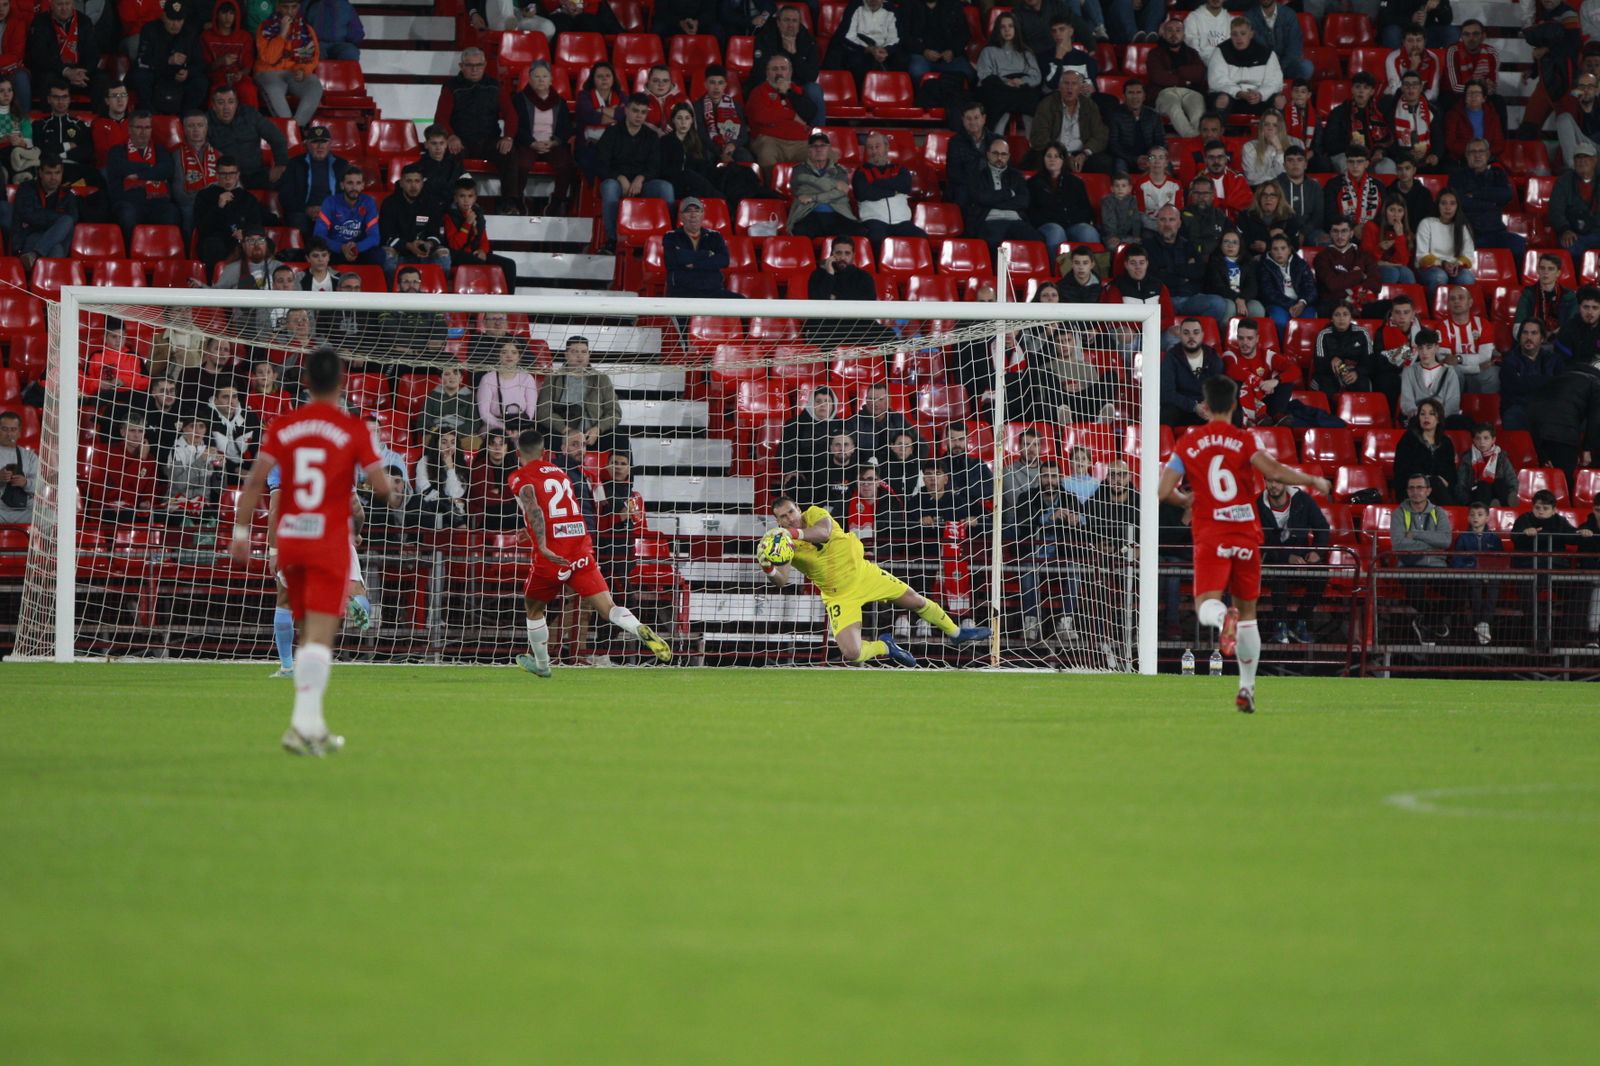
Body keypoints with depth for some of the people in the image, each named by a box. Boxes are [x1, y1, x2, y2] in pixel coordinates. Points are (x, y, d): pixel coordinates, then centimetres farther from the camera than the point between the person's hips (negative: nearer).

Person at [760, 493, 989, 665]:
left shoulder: (814, 514, -15)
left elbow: (824, 531, -39)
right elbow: (782, 579, -32)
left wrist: (796, 533, -56)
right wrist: (770, 571, -55)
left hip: (862, 573, 1)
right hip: (839, 596, -1)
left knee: (916, 600, 11)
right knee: (851, 653, -17)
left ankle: (955, 632, 40)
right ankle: (884, 646, 19)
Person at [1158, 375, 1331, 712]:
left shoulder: (1187, 444, 4)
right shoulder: (1243, 440, 0)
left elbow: (1164, 491, 0)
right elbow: (1274, 471, -14)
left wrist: (1185, 500, 22)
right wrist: (1312, 481, 1)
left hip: (1210, 535, -1)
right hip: (1246, 534, 1)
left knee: (1206, 604, -13)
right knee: (1248, 612, 14)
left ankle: (1222, 617, -51)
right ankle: (1247, 687, 14)